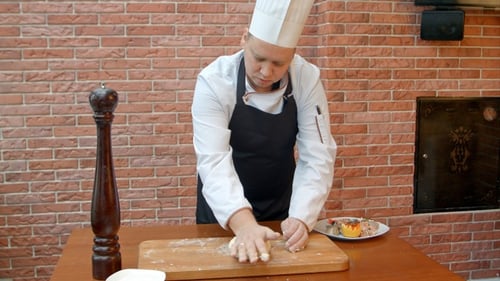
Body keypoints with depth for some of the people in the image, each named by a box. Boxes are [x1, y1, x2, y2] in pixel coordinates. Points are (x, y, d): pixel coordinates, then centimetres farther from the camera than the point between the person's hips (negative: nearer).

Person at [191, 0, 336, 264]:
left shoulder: (308, 79, -18)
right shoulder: (214, 81, -25)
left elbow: (317, 156, -19)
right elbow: (213, 161, -33)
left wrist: (302, 218, -34)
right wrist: (243, 223, -47)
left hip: (281, 203, 2)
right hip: (224, 207, -2)